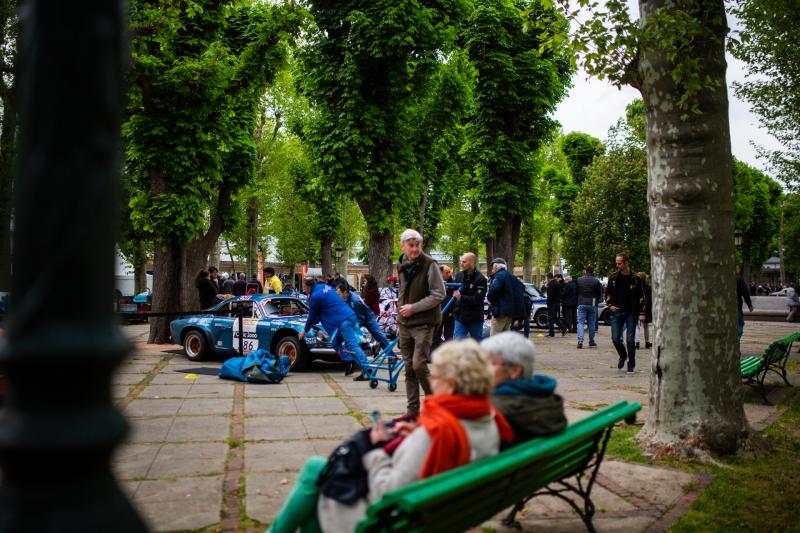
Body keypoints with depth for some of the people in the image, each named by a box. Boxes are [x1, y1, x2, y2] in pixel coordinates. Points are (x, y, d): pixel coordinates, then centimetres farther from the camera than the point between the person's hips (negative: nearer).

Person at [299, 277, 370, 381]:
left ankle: (367, 371, -20)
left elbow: (312, 315, 5)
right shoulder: (325, 287, 20)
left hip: (344, 320, -9)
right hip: (351, 315, 9)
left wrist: (305, 331, 19)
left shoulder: (315, 296, -6)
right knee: (336, 343, 18)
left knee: (353, 346, -14)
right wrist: (314, 322, 37)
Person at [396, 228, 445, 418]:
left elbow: (438, 295, -14)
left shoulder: (429, 264, -9)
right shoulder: (403, 267, 12)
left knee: (419, 365, -14)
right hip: (405, 324, 7)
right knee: (409, 368, 8)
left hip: (423, 324, -7)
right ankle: (413, 410, 16)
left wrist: (414, 308, -15)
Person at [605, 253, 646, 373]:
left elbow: (641, 296, 1)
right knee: (615, 338, -2)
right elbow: (607, 292, 15)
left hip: (631, 313, -2)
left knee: (630, 340, -2)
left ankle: (631, 364, 12)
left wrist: (641, 313, -5)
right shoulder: (614, 277, 4)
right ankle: (623, 356, 27)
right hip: (617, 312, 2)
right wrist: (610, 305, 0)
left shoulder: (635, 278, -3)